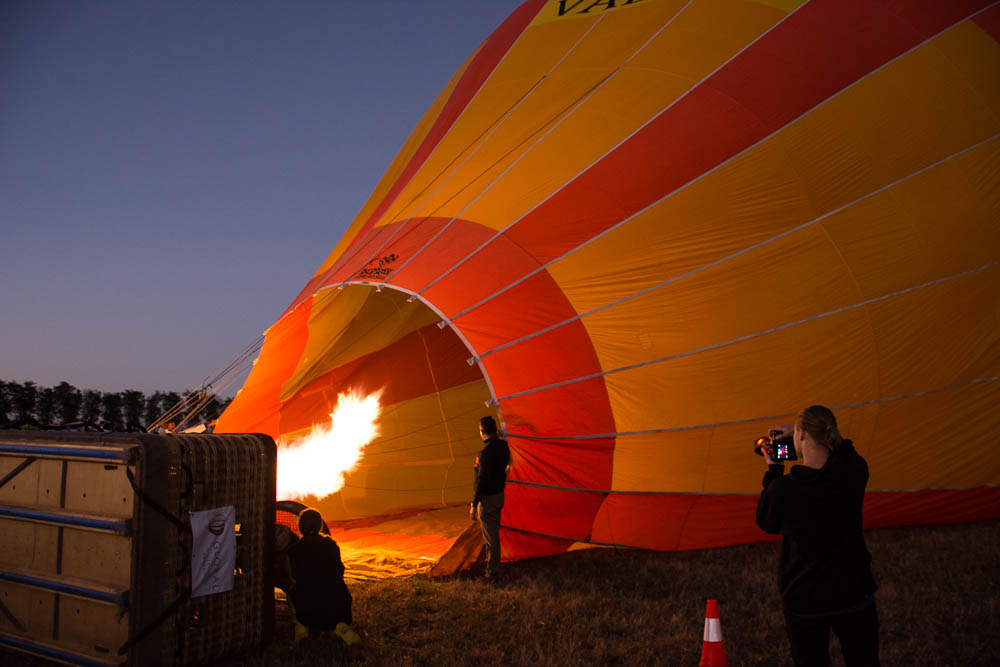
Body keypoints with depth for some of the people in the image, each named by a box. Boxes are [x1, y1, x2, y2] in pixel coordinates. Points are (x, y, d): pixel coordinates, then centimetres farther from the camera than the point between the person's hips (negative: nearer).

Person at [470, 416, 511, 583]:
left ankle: (492, 574, 5)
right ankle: (493, 562, 41)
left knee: (490, 536, -2)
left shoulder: (487, 452, -26)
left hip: (488, 498, -9)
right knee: (493, 531, 25)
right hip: (499, 494, 9)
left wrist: (474, 505, -20)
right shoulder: (503, 446, 0)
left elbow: (483, 480, -26)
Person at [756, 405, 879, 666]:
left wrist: (773, 470, 5)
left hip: (804, 601, -2)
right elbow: (844, 450, 12)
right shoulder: (855, 472, -15)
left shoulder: (783, 488, -23)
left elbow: (766, 522, 0)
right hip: (855, 593, 2)